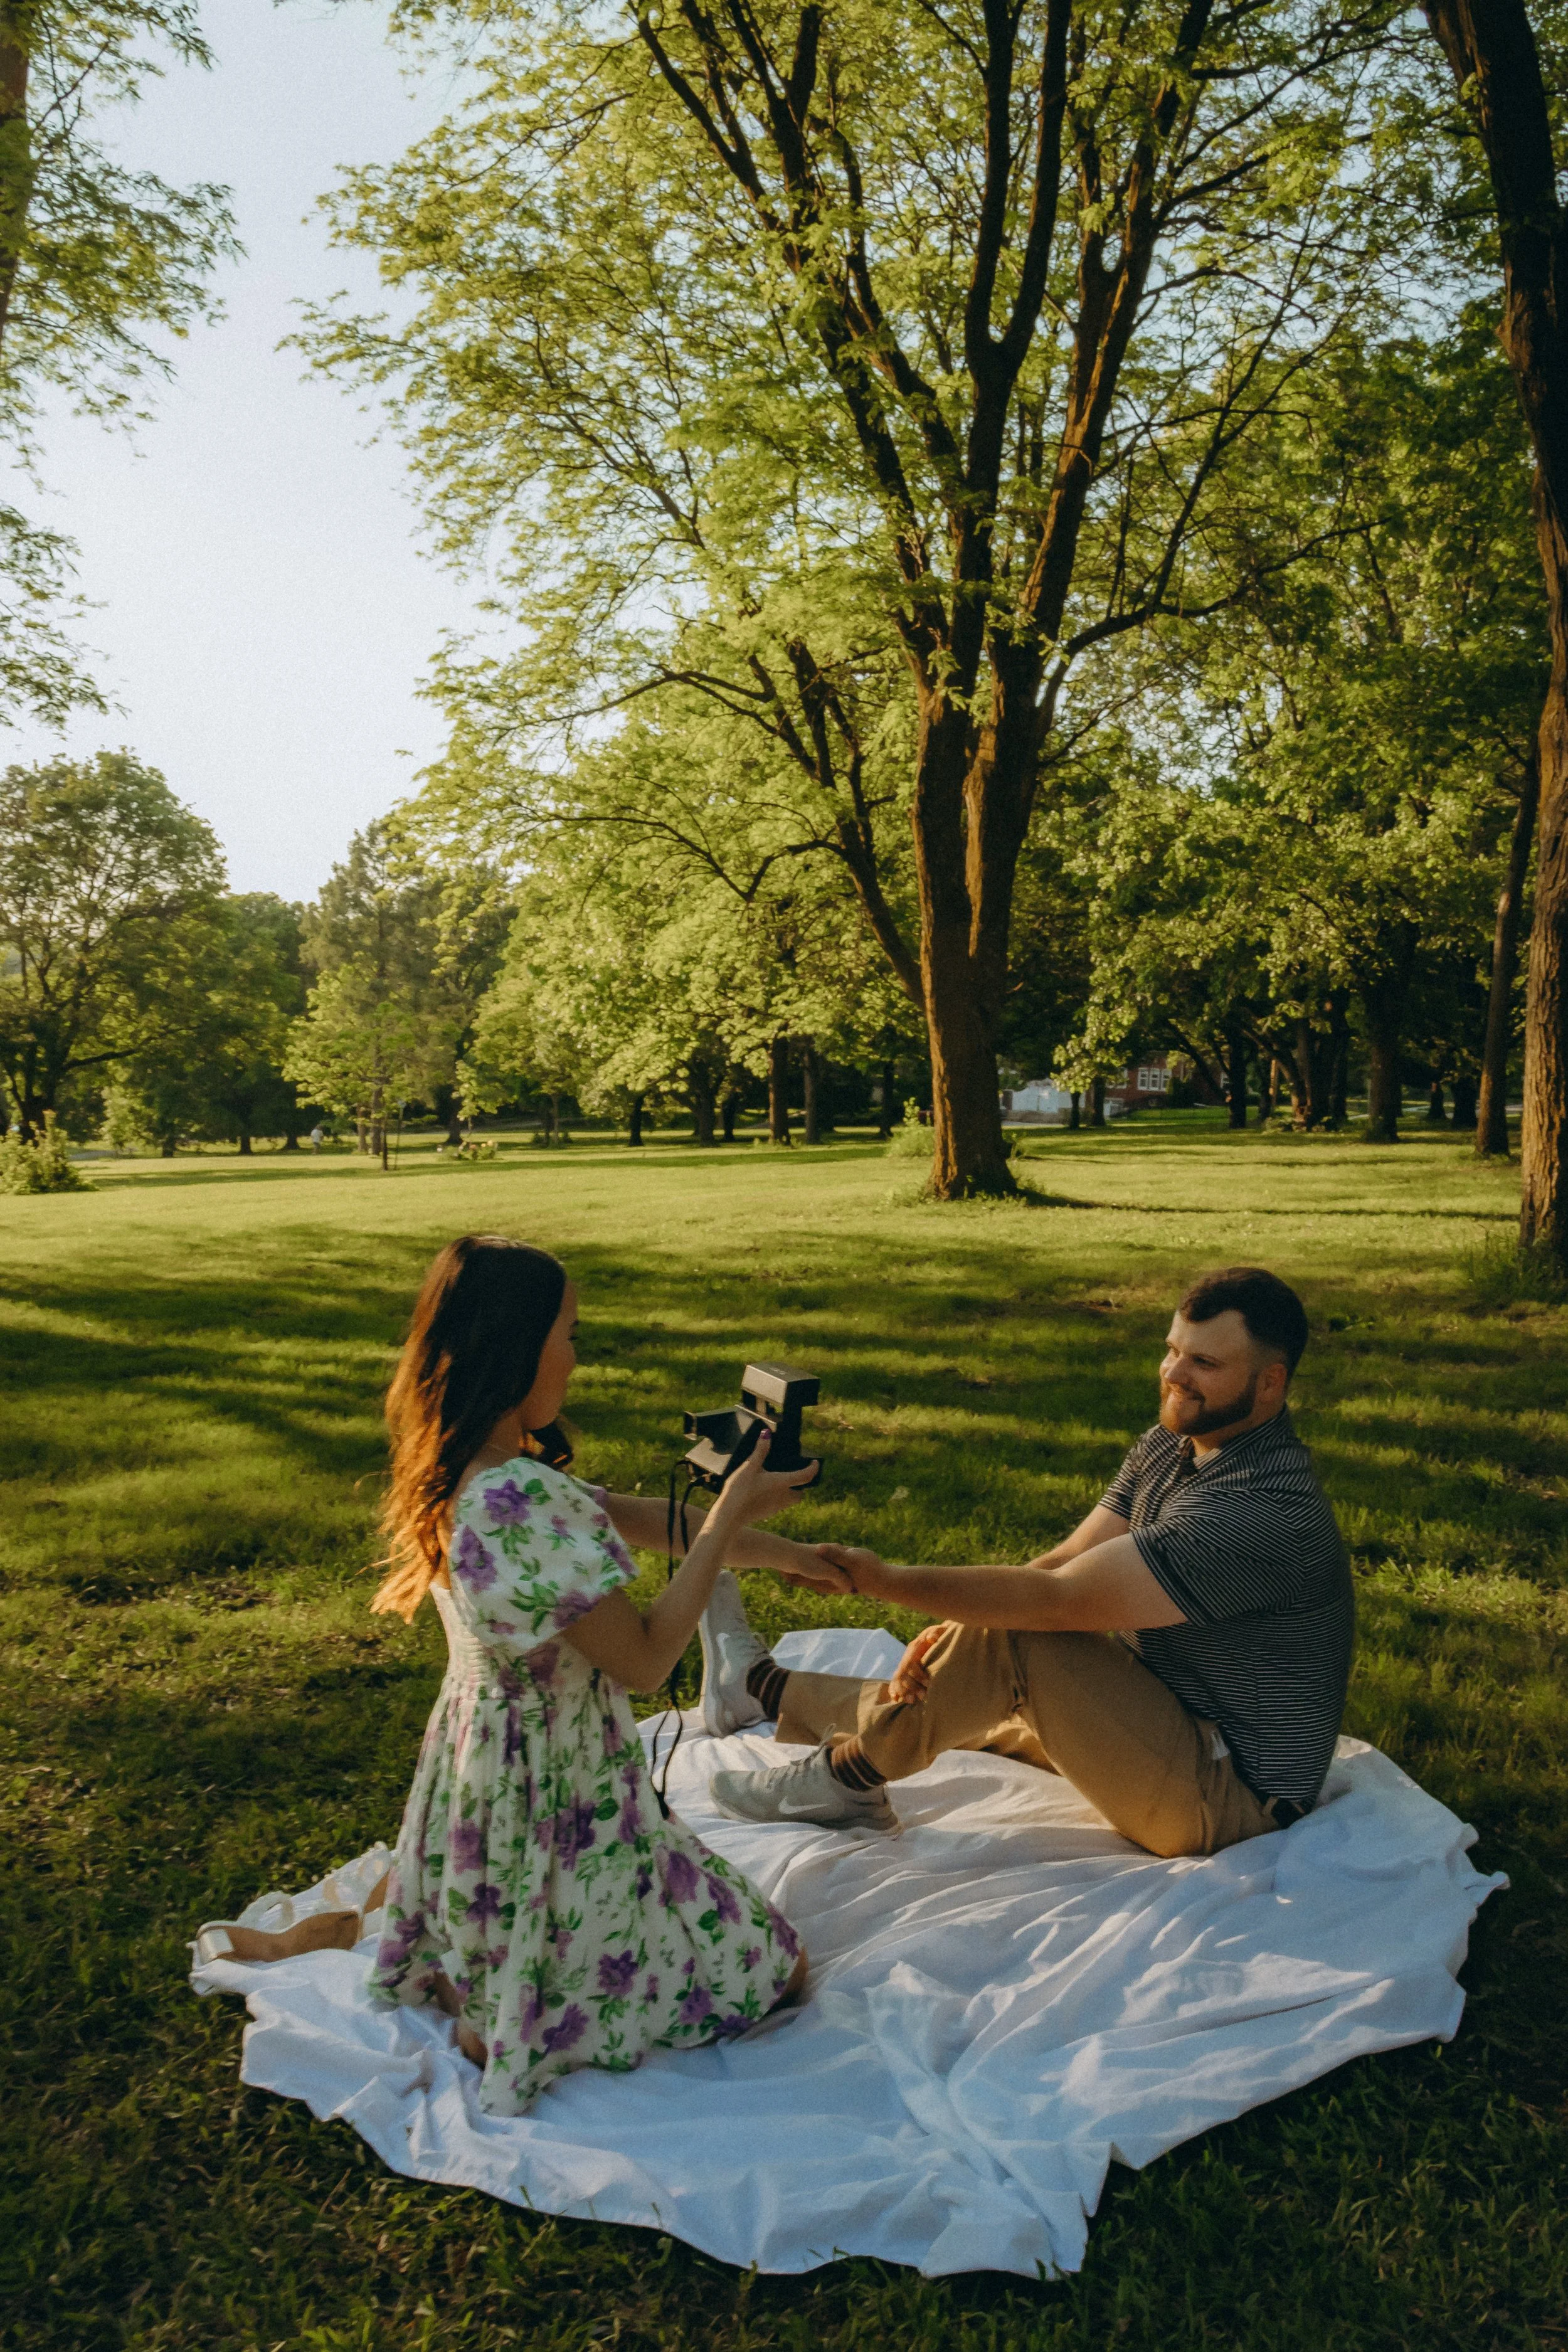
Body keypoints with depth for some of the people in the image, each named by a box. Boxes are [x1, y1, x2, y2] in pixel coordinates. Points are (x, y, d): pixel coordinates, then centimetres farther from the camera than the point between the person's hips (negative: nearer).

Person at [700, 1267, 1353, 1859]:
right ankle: (758, 1691, 30)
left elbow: (1058, 1599, -30)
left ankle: (846, 1780, -1)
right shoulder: (1171, 1445, 3)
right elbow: (1064, 1563, -1)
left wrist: (888, 1581, -26)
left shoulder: (1261, 1514, -29)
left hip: (1225, 1799, -10)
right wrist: (955, 1635, -16)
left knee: (1014, 1644, -22)